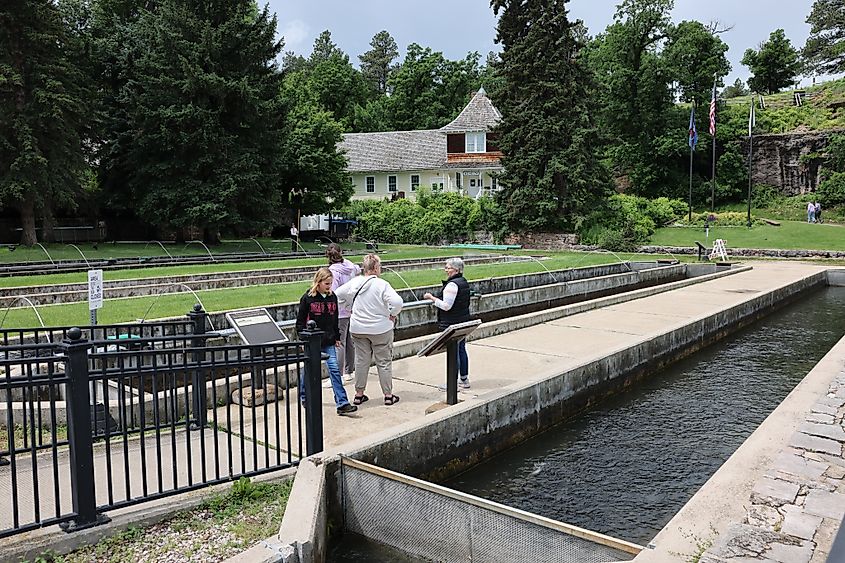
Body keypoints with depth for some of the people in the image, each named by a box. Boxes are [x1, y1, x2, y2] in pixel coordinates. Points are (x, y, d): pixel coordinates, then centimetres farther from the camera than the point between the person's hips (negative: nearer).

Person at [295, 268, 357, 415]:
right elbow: (300, 321, -5)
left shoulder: (332, 297, 4)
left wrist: (337, 337, 14)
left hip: (328, 342, 3)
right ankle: (304, 397, 33)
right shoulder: (307, 298, -9)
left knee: (334, 370, -4)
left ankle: (342, 403, -6)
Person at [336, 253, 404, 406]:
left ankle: (359, 394, 21)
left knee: (361, 361, 14)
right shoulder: (381, 284, -17)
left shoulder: (354, 283, -2)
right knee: (384, 362, 7)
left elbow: (338, 294, 8)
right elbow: (397, 302, -25)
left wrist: (350, 308, 13)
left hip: (358, 329, 4)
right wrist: (392, 315, -8)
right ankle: (388, 395, 14)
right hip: (380, 329, -4)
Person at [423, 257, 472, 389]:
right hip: (463, 321, 10)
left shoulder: (452, 284, -19)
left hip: (452, 324, -10)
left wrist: (432, 298, -13)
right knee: (461, 350, 16)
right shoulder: (464, 282, 11)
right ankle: (464, 380, 24)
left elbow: (446, 306, -22)